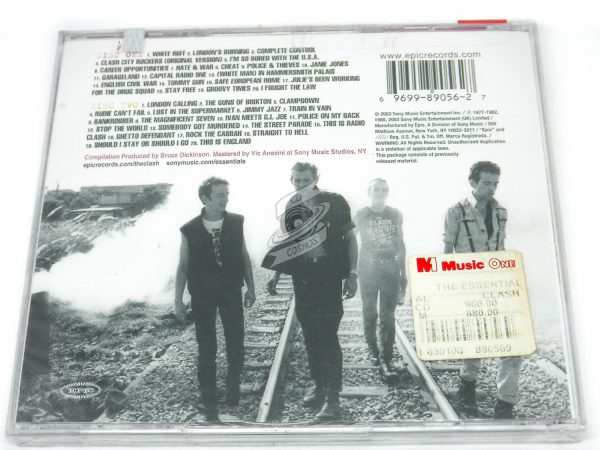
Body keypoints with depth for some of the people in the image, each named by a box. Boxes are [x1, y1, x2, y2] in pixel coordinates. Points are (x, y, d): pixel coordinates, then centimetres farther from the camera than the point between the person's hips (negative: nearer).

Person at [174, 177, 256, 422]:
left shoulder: (236, 222, -5)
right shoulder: (189, 230, -9)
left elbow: (243, 255, 4)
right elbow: (183, 265, -2)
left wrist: (250, 287, 5)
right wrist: (178, 300, -2)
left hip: (232, 292, 2)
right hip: (202, 295, -1)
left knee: (236, 344, 7)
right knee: (206, 349, 6)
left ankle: (233, 386, 34)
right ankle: (209, 400, 22)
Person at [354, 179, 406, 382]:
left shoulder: (395, 215, 6)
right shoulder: (361, 215, 1)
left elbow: (400, 244, 11)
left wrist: (403, 272, 9)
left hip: (390, 270, 1)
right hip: (367, 270, 0)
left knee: (387, 315, -5)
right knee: (369, 313, 8)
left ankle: (386, 360, -6)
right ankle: (373, 350, 26)